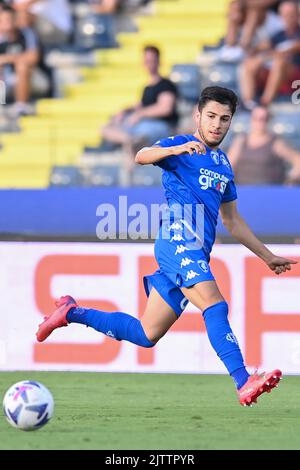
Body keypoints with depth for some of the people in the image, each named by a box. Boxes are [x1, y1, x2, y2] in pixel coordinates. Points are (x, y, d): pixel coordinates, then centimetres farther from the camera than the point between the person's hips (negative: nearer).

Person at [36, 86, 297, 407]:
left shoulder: (224, 166, 24)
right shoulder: (181, 146, 1)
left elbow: (233, 222, 32)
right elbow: (142, 157, -19)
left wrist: (267, 256, 32)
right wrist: (176, 149, -39)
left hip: (196, 253, 8)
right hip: (178, 240, -8)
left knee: (146, 335, 6)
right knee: (215, 306, -27)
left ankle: (72, 312, 21)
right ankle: (244, 383, -38)